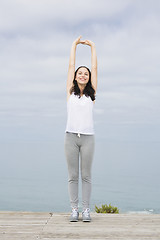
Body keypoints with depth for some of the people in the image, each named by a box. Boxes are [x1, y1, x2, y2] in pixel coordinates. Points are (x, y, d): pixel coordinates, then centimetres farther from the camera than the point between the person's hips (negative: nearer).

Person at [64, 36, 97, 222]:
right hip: (71, 136, 0)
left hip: (88, 137, 0)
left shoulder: (91, 93, 11)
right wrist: (74, 45, 18)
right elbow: (71, 66, 14)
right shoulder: (70, 92, 11)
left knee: (86, 175, 3)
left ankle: (86, 210, 7)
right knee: (73, 175, 2)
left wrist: (92, 47, 20)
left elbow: (95, 68, 14)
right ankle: (74, 209, 7)